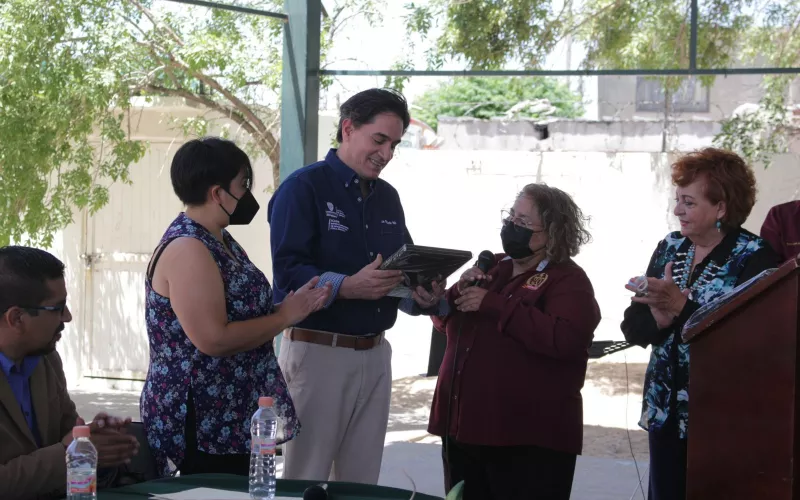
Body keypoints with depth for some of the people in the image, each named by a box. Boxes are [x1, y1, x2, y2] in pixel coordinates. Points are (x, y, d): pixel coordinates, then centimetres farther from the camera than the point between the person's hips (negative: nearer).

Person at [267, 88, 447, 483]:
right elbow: (287, 274, -17)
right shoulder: (303, 188, -8)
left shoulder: (388, 197, 14)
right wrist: (348, 287, -31)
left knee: (362, 482, 11)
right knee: (306, 481, 0)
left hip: (375, 354, 7)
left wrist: (423, 298, -7)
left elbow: (403, 273, 15)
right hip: (317, 352, -6)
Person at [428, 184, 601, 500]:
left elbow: (566, 340, -25)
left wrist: (493, 304, -20)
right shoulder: (494, 267, 14)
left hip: (528, 438, -7)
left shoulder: (568, 280, -6)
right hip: (462, 427, 7)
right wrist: (459, 292, -5)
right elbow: (443, 320, 18)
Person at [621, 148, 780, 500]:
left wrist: (681, 306, -26)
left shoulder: (754, 256, -9)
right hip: (665, 409, 5)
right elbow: (633, 328, 4)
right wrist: (660, 316, -17)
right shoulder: (669, 248, 7)